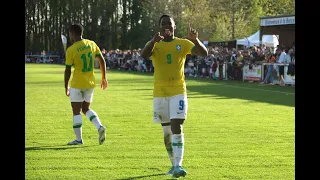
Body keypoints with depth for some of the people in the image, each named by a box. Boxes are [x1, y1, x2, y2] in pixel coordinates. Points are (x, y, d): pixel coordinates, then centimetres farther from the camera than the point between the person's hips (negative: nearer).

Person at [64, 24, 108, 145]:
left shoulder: (71, 50, -13)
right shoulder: (91, 44, 2)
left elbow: (67, 70, -10)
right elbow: (102, 60, 5)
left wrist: (66, 87, 1)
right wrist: (104, 78, 14)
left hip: (77, 85, -6)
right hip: (90, 83, 6)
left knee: (76, 111, 5)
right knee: (86, 109, 19)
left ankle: (78, 139, 7)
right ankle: (100, 127, -3)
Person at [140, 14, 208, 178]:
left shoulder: (183, 43, 0)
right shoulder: (154, 44, 1)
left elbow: (204, 53, -10)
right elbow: (143, 55, -21)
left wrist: (195, 40, -29)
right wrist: (154, 41, -39)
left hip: (178, 92, -2)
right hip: (160, 93, 2)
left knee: (176, 127, -15)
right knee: (167, 131, 9)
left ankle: (178, 165, -18)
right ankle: (174, 164, 22)